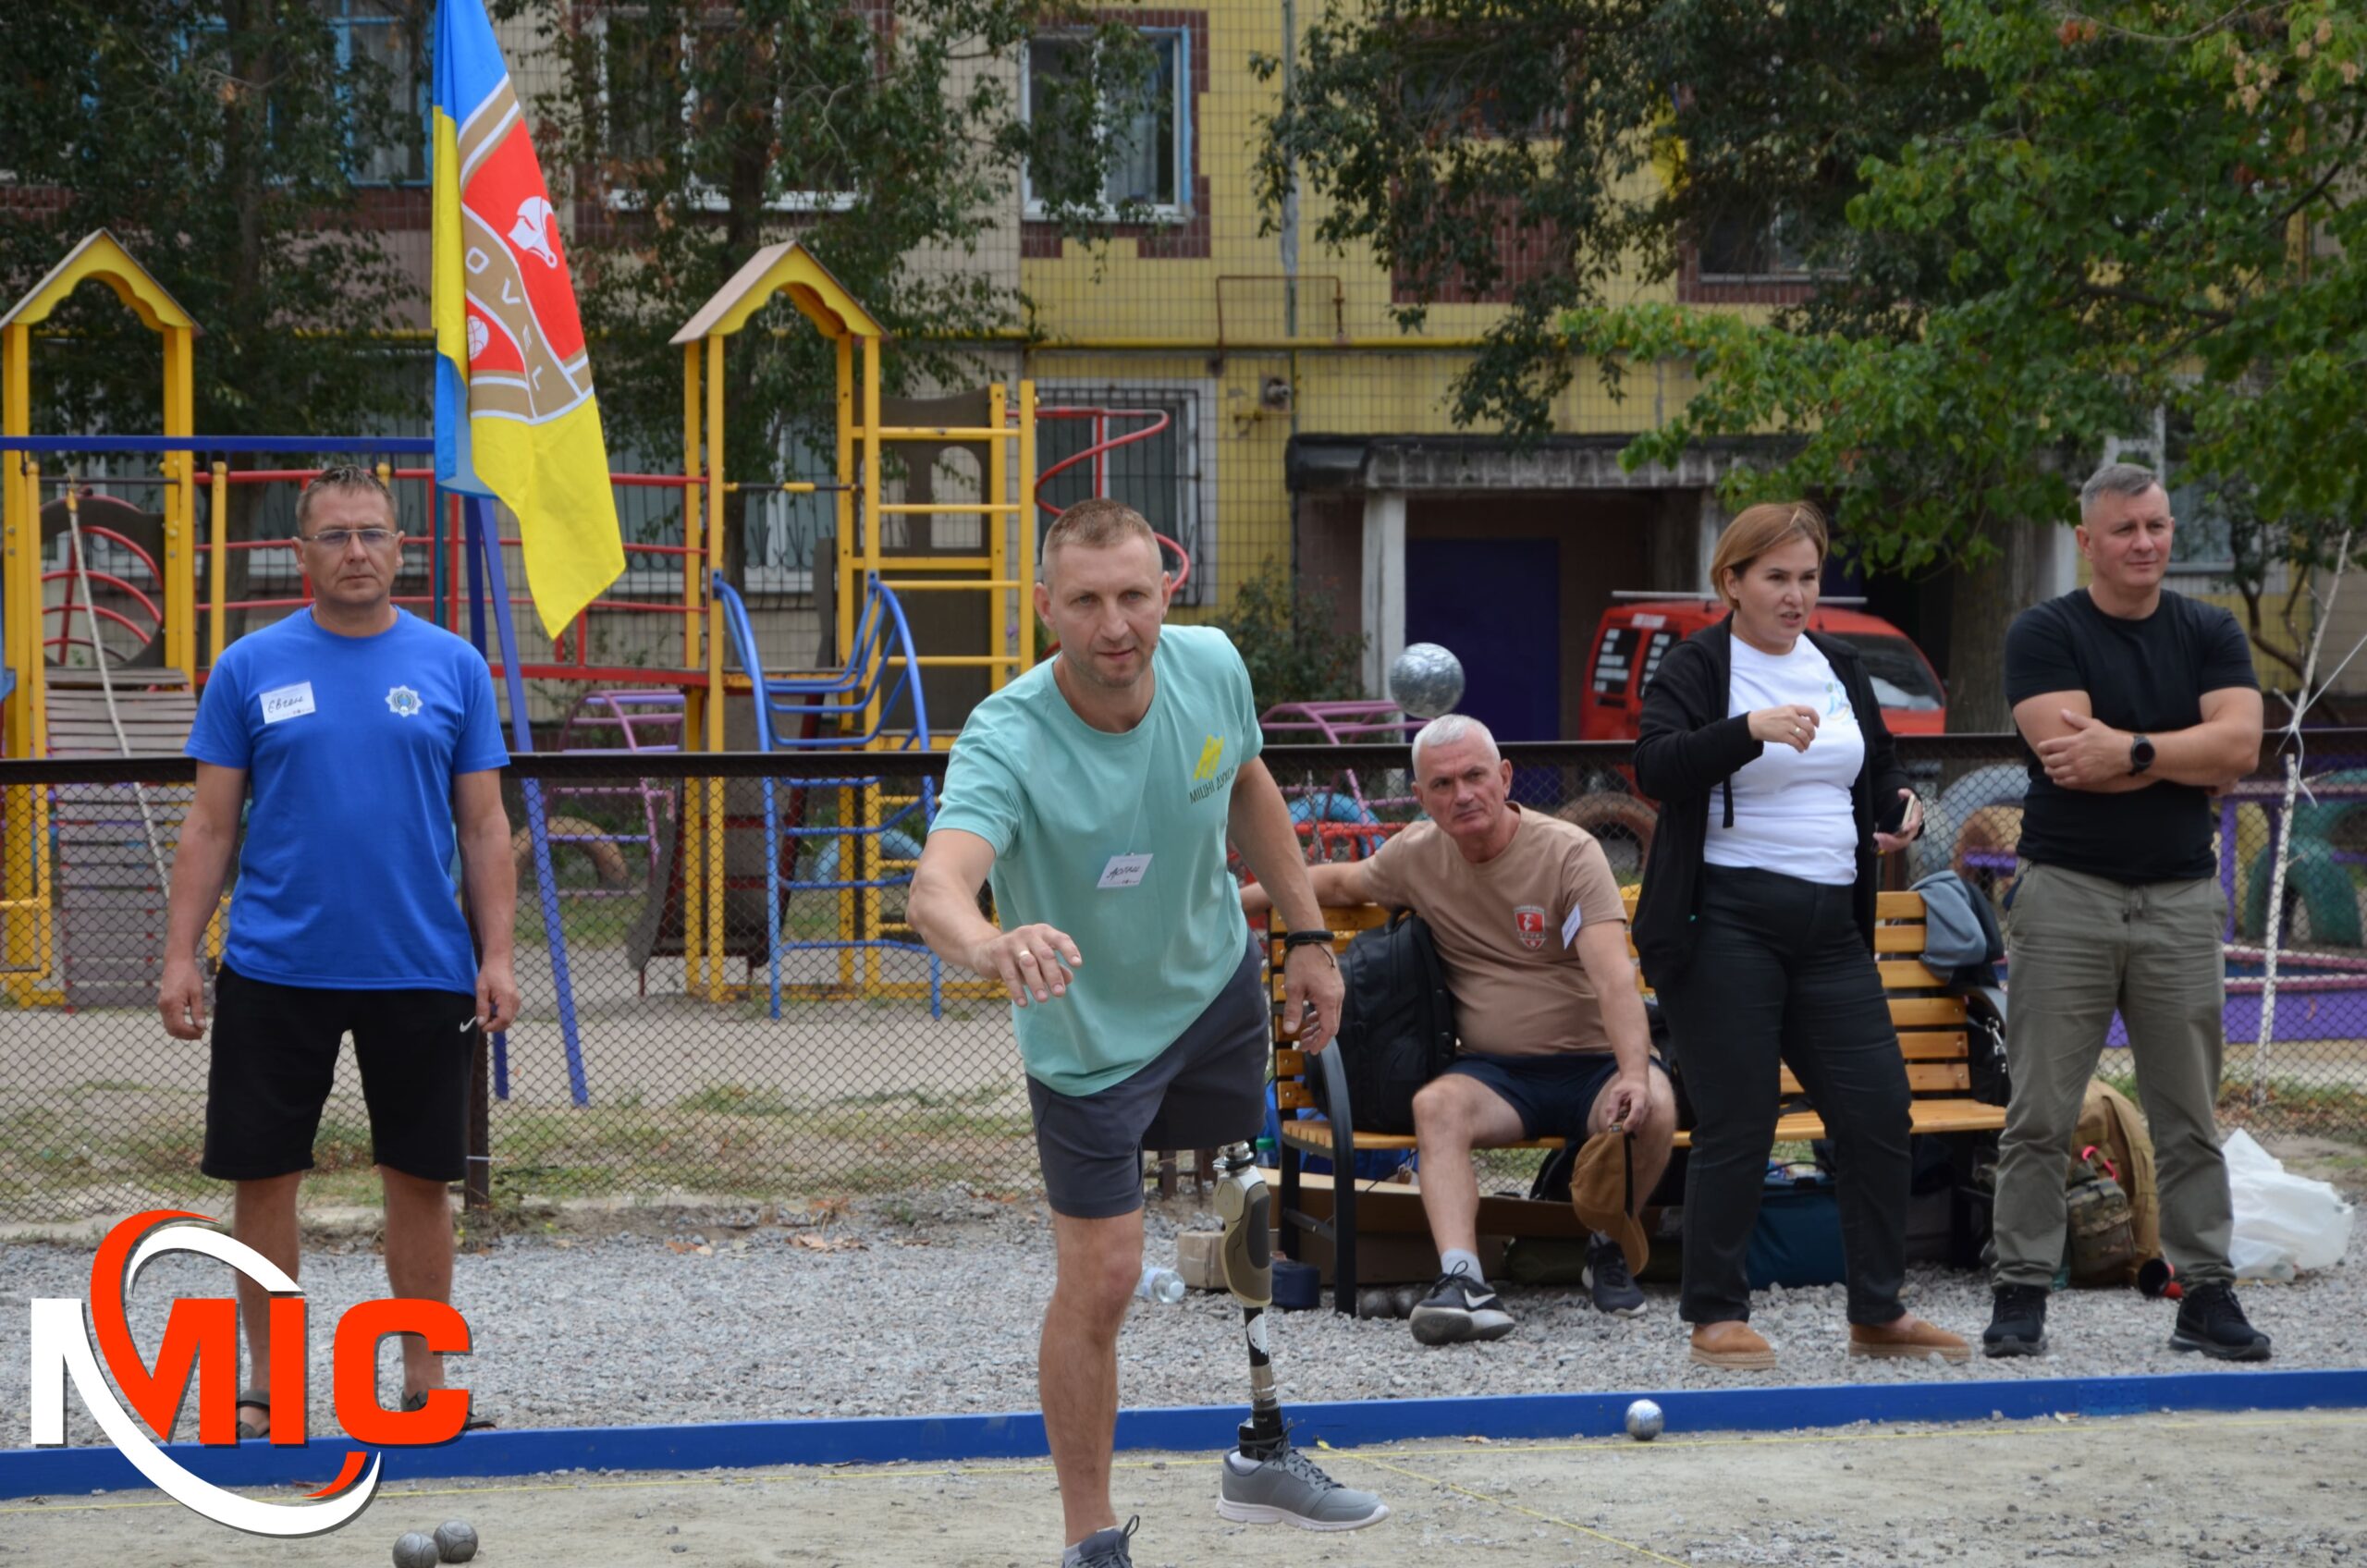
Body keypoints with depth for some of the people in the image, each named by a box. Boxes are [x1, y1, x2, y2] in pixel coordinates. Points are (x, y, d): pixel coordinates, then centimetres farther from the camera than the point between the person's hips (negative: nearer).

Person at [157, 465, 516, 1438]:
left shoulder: (452, 667, 3)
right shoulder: (251, 668, 1)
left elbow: (484, 826, 4)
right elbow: (210, 825, 2)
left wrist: (497, 955, -5)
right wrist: (179, 956, -5)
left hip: (421, 973, 0)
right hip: (275, 972, 0)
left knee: (421, 1178, 6)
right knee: (263, 1176, 2)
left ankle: (425, 1384, 16)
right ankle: (266, 1388, 13)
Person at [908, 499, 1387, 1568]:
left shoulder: (1212, 668, -18)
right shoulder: (1006, 744, -33)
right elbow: (937, 886, -51)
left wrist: (1306, 935, 8)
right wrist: (992, 943, -73)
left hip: (1219, 989, 5)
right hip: (1090, 1036, -5)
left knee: (1274, 1233, 17)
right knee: (1099, 1283, -5)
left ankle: (1265, 1458, 39)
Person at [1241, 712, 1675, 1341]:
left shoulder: (1568, 852, -11)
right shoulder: (1417, 855, 5)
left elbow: (1614, 976, -23)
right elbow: (1340, 882, 29)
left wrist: (1634, 1073, -39)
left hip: (1591, 1062, -3)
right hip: (1496, 1071, 3)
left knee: (1652, 1108, -34)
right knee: (1436, 1105, -31)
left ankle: (1609, 1251, -6)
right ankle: (1463, 1281, -47)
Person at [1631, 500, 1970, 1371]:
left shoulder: (1839, 668, 16)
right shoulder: (1694, 668, -4)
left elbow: (1878, 768, 29)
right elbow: (1655, 767, -20)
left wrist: (1899, 808, 6)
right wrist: (1751, 730, -33)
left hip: (1831, 930, 6)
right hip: (1725, 929, -6)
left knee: (1878, 1112, 1)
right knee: (1736, 1125, -5)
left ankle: (1878, 1313, 11)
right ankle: (1717, 1316, 6)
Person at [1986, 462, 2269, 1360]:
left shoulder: (2210, 636, 10)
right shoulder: (2046, 635, 0)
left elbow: (2239, 746, -6)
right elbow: (2095, 757, -14)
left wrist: (2131, 752, -14)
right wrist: (2187, 761, -7)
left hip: (2180, 899, 3)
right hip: (2066, 894, -3)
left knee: (2189, 1117, 5)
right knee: (2040, 1116, -3)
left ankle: (2207, 1294, 8)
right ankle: (2021, 1293, 2)